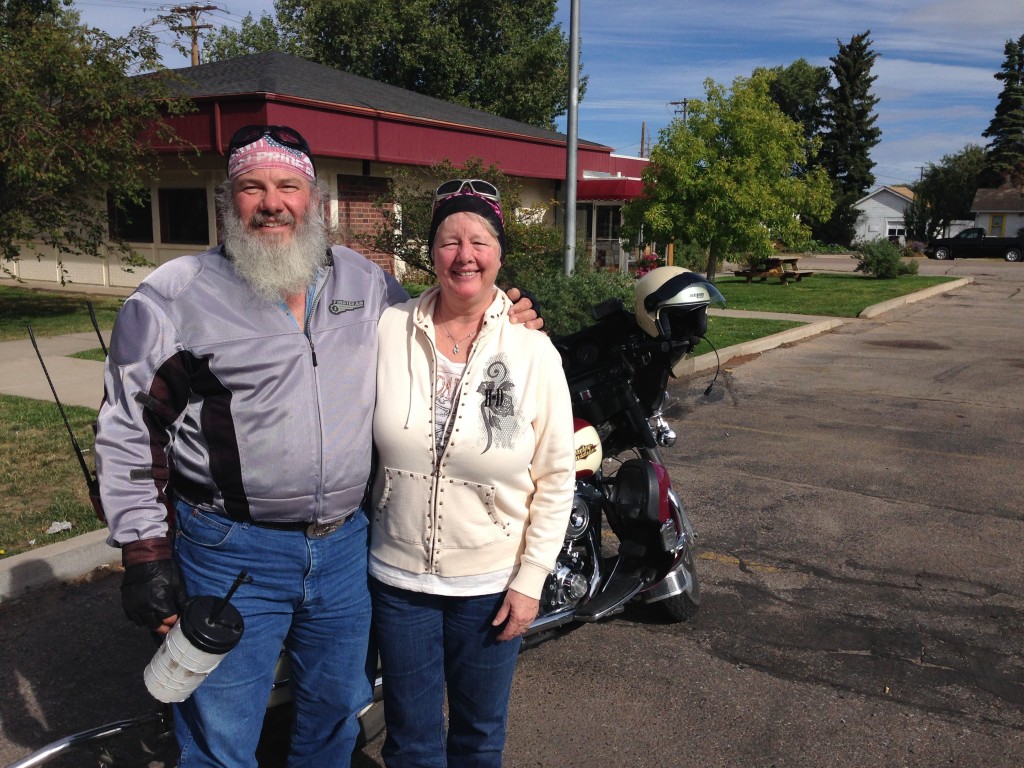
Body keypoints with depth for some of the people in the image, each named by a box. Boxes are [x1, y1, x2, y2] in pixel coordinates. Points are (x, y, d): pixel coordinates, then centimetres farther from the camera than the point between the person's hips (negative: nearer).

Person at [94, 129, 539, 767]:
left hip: (345, 546, 4)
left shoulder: (368, 282, 4)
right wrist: (146, 554, -8)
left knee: (336, 714, 23)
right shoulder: (173, 296, -7)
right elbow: (128, 432, -4)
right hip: (229, 554, -3)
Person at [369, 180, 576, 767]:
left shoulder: (535, 351, -10)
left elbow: (556, 479, -6)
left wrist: (531, 580, -7)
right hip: (398, 576, 1)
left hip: (492, 584, -1)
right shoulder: (387, 331, -7)